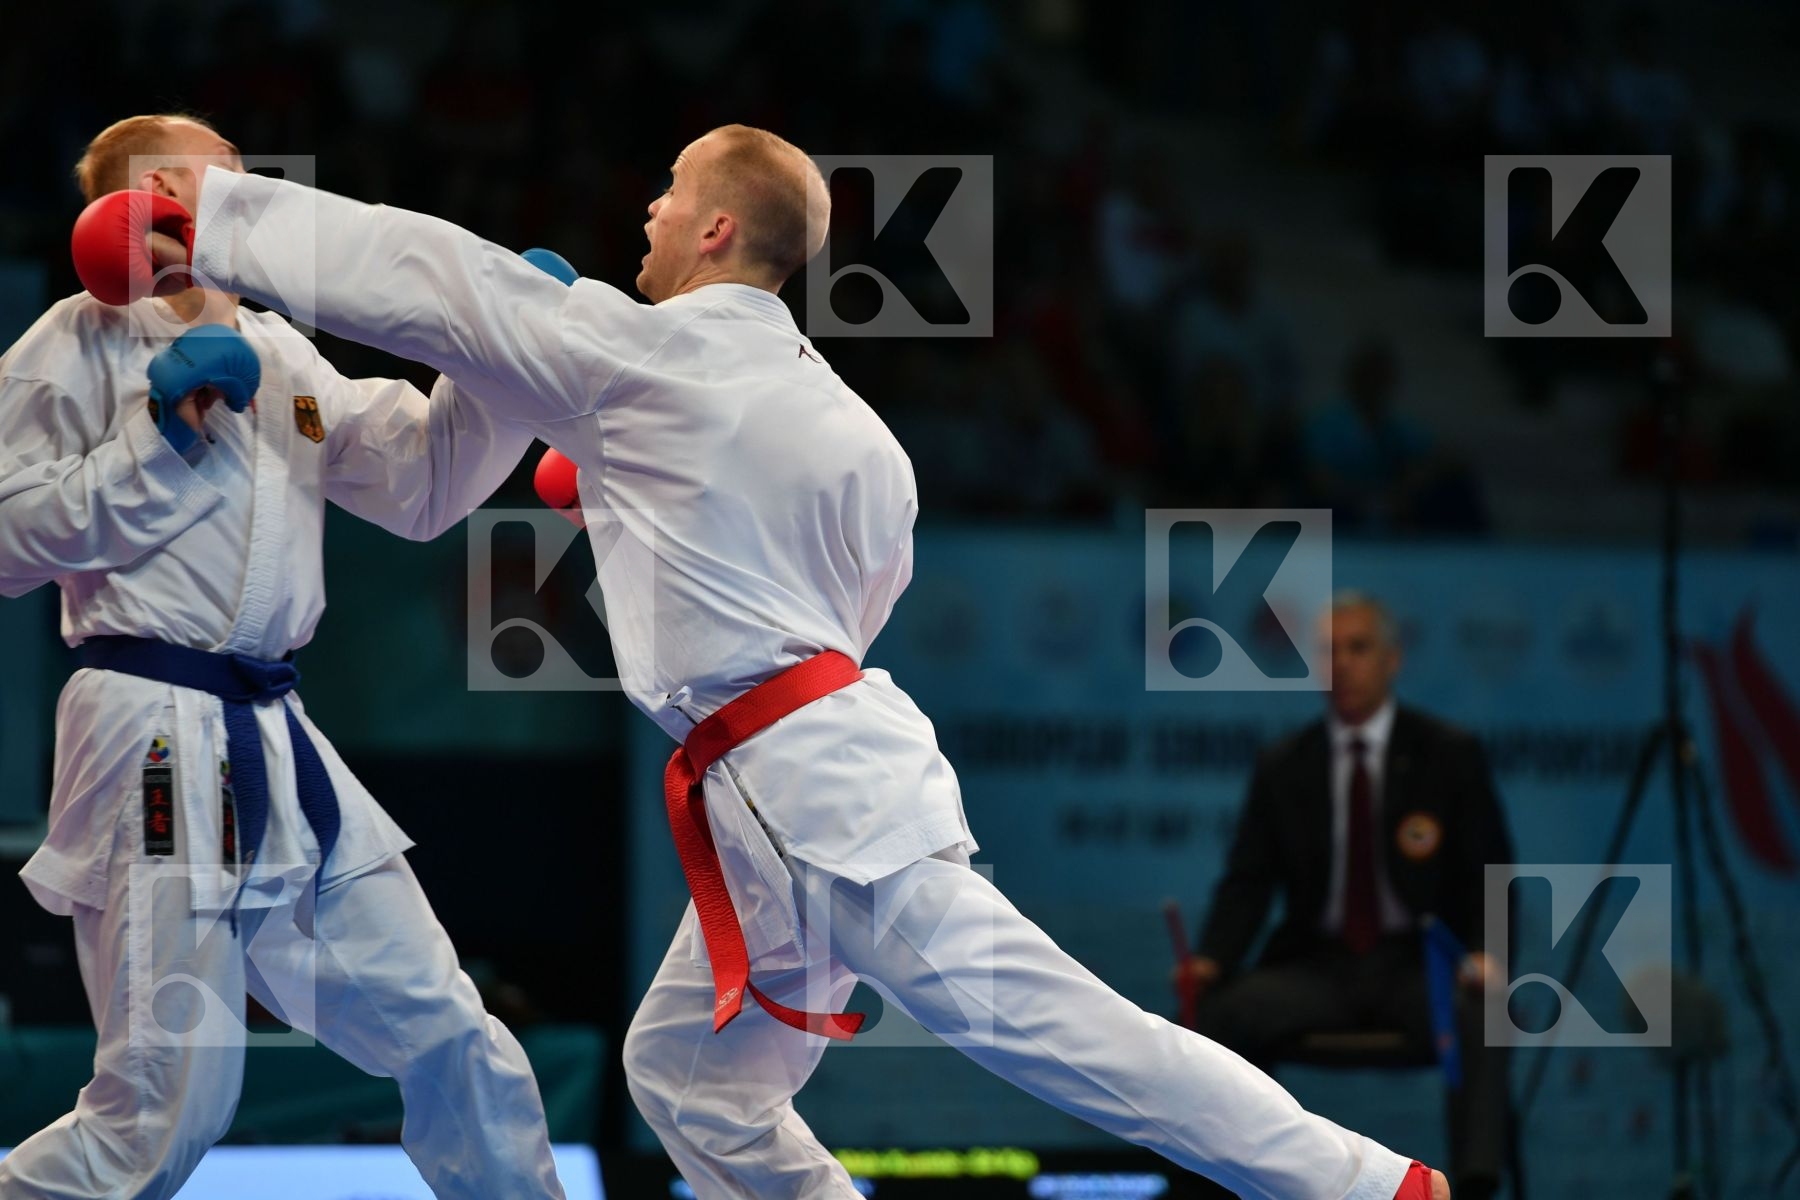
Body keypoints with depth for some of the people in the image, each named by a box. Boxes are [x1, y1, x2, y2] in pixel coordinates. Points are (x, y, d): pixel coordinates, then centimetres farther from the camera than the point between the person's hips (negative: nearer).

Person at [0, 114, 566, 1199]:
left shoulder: (279, 356, 16)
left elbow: (422, 481, 13)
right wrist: (160, 433, -15)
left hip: (273, 745, 8)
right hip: (157, 738, -8)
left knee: (443, 1033, 13)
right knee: (167, 1105, -10)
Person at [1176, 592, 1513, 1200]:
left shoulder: (1450, 756, 4)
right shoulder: (1284, 768, 9)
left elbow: (1487, 875, 3)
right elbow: (1248, 883, 6)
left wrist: (1484, 952, -18)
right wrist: (1210, 960, -14)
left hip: (1418, 965, -2)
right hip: (1317, 964, 2)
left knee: (1479, 1015, -36)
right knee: (1220, 1009, -28)